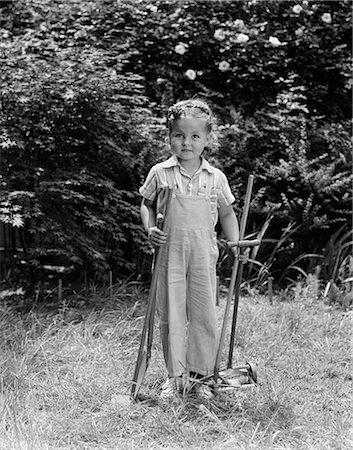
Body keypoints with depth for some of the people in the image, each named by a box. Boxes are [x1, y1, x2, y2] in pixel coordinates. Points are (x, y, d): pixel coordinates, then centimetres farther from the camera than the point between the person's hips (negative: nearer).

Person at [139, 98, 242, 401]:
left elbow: (227, 212, 14)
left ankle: (201, 375, 18)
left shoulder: (216, 178, 3)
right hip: (169, 253, 0)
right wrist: (150, 229, -6)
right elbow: (147, 205, 12)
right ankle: (174, 376, 18)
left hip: (203, 255, 1)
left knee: (204, 316, 4)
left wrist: (235, 242, 2)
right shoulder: (160, 173, 0)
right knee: (171, 316, 5)